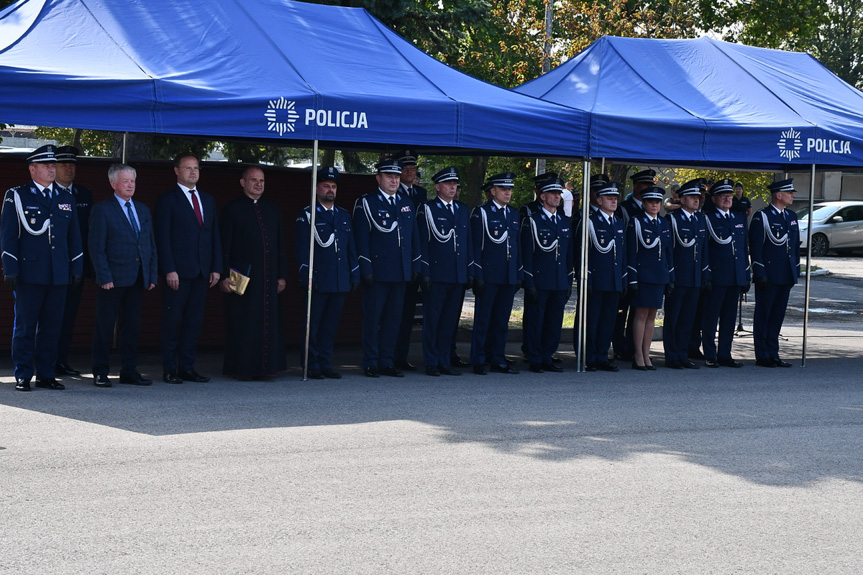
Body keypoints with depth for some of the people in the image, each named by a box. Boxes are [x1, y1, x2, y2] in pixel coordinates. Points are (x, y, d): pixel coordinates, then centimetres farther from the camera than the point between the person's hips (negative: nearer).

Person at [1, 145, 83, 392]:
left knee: (52, 327, 6)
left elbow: (74, 236, 17)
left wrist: (76, 268, 10)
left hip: (59, 275, 4)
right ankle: (23, 376, 7)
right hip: (29, 273, -4)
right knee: (25, 327, 0)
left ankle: (46, 375, 13)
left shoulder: (66, 198, 15)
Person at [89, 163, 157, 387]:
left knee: (132, 326, 9)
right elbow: (97, 248, -8)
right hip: (113, 280, -5)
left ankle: (129, 371, 16)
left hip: (137, 279, 6)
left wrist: (153, 275, 8)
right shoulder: (102, 210, -3)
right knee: (105, 326, 1)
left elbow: (151, 245, 16)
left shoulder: (143, 210, 16)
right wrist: (104, 277, -15)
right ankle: (100, 372, 7)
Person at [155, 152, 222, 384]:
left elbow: (215, 235, 16)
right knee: (172, 322, -1)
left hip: (201, 272, 6)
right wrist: (169, 270, -15)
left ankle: (186, 367, 12)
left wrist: (216, 267, 7)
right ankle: (170, 369, 4)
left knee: (194, 321, 7)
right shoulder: (167, 200, -2)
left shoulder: (207, 200, 17)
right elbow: (163, 237, -8)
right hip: (178, 273, -6)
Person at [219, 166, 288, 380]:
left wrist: (282, 275, 10)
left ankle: (263, 367, 11)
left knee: (268, 324, 4)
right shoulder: (232, 210, 0)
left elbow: (280, 245, 16)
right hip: (242, 277, -5)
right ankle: (241, 369, 5)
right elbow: (224, 247, -4)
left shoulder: (273, 210, 15)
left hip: (268, 278, 5)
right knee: (243, 325, -2)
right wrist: (223, 276, -11)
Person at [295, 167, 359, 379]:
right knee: (312, 324, -2)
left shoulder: (344, 215, 17)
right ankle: (312, 366, 3)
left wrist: (354, 275, 11)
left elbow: (351, 248, 18)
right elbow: (301, 248, -5)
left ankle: (325, 364, 13)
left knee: (331, 324, 7)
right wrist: (307, 276, -13)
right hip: (317, 281, -5)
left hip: (340, 282, 5)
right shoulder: (307, 215, 1)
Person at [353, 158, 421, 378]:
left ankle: (386, 362, 14)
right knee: (372, 318, -1)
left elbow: (414, 237, 18)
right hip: (377, 272, -5)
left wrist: (415, 267, 11)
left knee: (393, 318, 7)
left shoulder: (407, 204, 16)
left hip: (401, 273, 5)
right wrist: (365, 269, -13)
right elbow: (361, 238, -7)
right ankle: (370, 363, 5)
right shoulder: (366, 203, -1)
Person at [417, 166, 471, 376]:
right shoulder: (427, 209, 0)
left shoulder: (463, 210, 16)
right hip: (437, 275, -5)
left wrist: (469, 271, 11)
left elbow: (468, 242, 18)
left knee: (450, 320, 8)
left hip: (458, 275, 5)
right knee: (432, 320, -1)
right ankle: (431, 363, 4)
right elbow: (423, 243, -4)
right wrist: (425, 273, -11)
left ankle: (444, 361, 13)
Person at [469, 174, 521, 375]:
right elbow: (475, 246, -7)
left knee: (502, 321, 9)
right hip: (488, 275, -6)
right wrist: (477, 275, -12)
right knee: (483, 319, -2)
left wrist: (519, 275, 14)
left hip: (509, 277, 6)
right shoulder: (481, 212, -3)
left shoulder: (514, 215, 16)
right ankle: (478, 361, 3)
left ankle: (498, 360, 15)